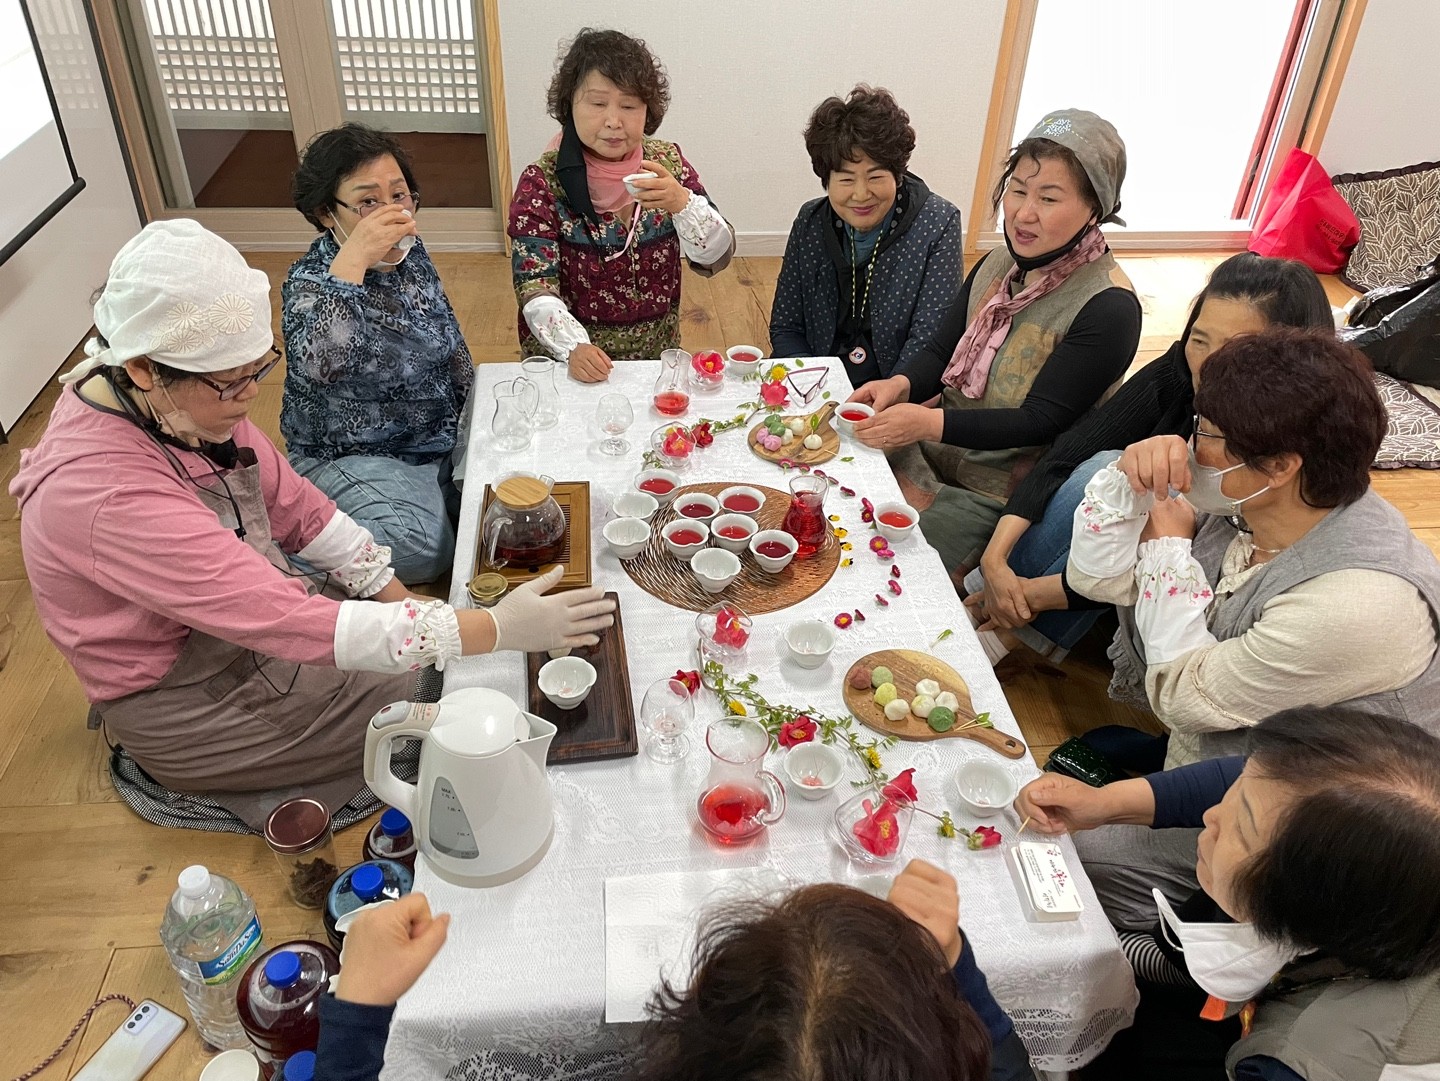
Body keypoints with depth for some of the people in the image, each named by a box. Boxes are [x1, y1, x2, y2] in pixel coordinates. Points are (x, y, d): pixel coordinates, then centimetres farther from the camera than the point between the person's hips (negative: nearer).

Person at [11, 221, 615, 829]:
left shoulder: (179, 400, -13)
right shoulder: (107, 495, -36)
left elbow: (290, 502, -1)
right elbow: (297, 626, -39)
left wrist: (400, 598, -6)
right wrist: (497, 630, -39)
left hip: (246, 608, 7)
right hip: (187, 701, -7)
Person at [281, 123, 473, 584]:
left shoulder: (411, 252, 1)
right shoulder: (310, 283, -19)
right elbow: (316, 364, -42)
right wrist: (350, 263, -43)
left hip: (444, 436, 7)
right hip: (354, 458, -7)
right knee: (423, 553, -27)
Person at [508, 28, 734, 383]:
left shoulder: (668, 162, 0)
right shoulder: (542, 183, -9)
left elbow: (716, 259, -4)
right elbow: (535, 287, -13)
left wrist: (681, 202, -21)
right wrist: (574, 347, -30)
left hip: (657, 355, 3)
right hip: (567, 365, -2)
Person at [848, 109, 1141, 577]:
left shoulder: (1108, 308, -18)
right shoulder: (1000, 264, 5)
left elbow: (1040, 422, -20)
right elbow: (940, 353, 8)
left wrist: (929, 423, -29)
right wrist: (901, 385, -15)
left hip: (1001, 497, -7)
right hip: (935, 452, 7)